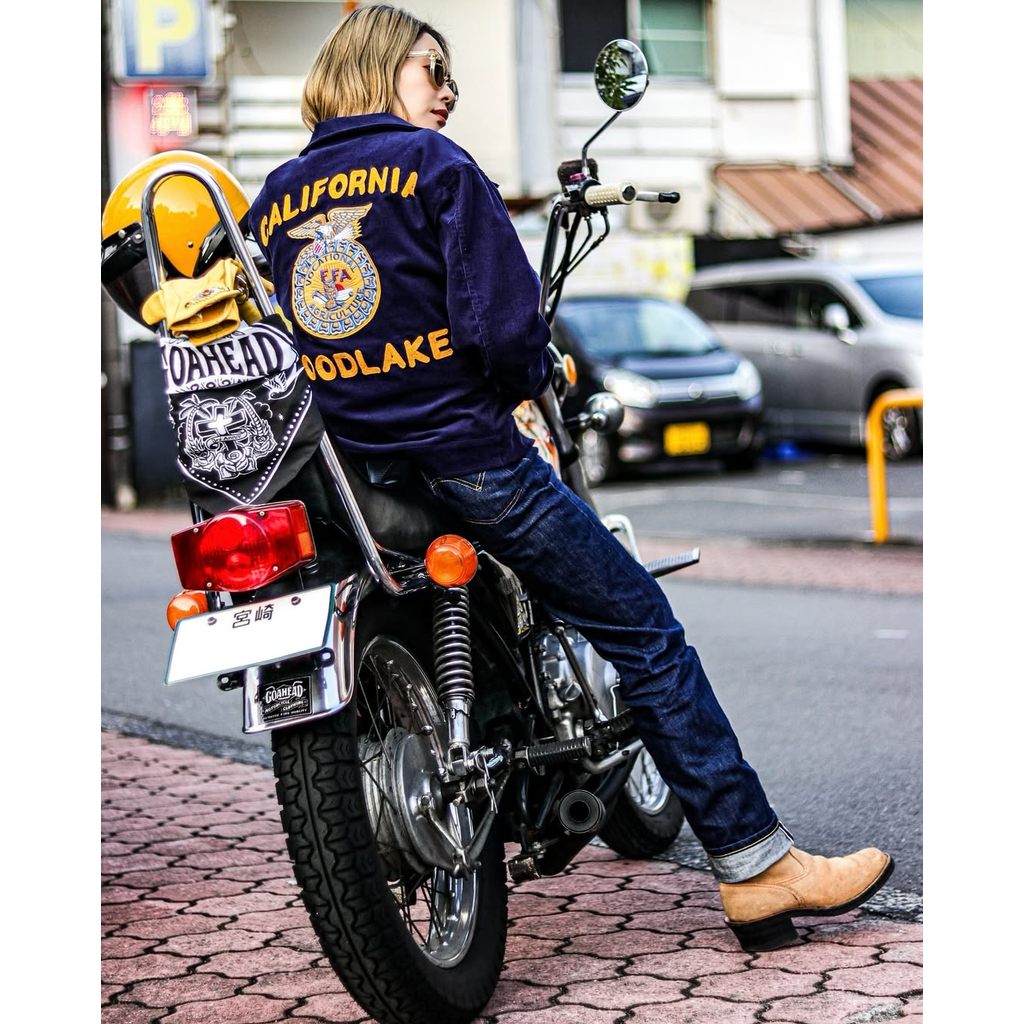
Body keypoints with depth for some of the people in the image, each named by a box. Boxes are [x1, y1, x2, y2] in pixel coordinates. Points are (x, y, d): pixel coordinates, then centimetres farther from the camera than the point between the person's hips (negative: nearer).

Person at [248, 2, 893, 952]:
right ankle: (756, 866, 3)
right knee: (645, 632, 2)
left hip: (337, 478, 7)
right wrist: (525, 379, 3)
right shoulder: (434, 166, -7)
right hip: (464, 463, -7)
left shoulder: (270, 200, 11)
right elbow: (502, 322, -16)